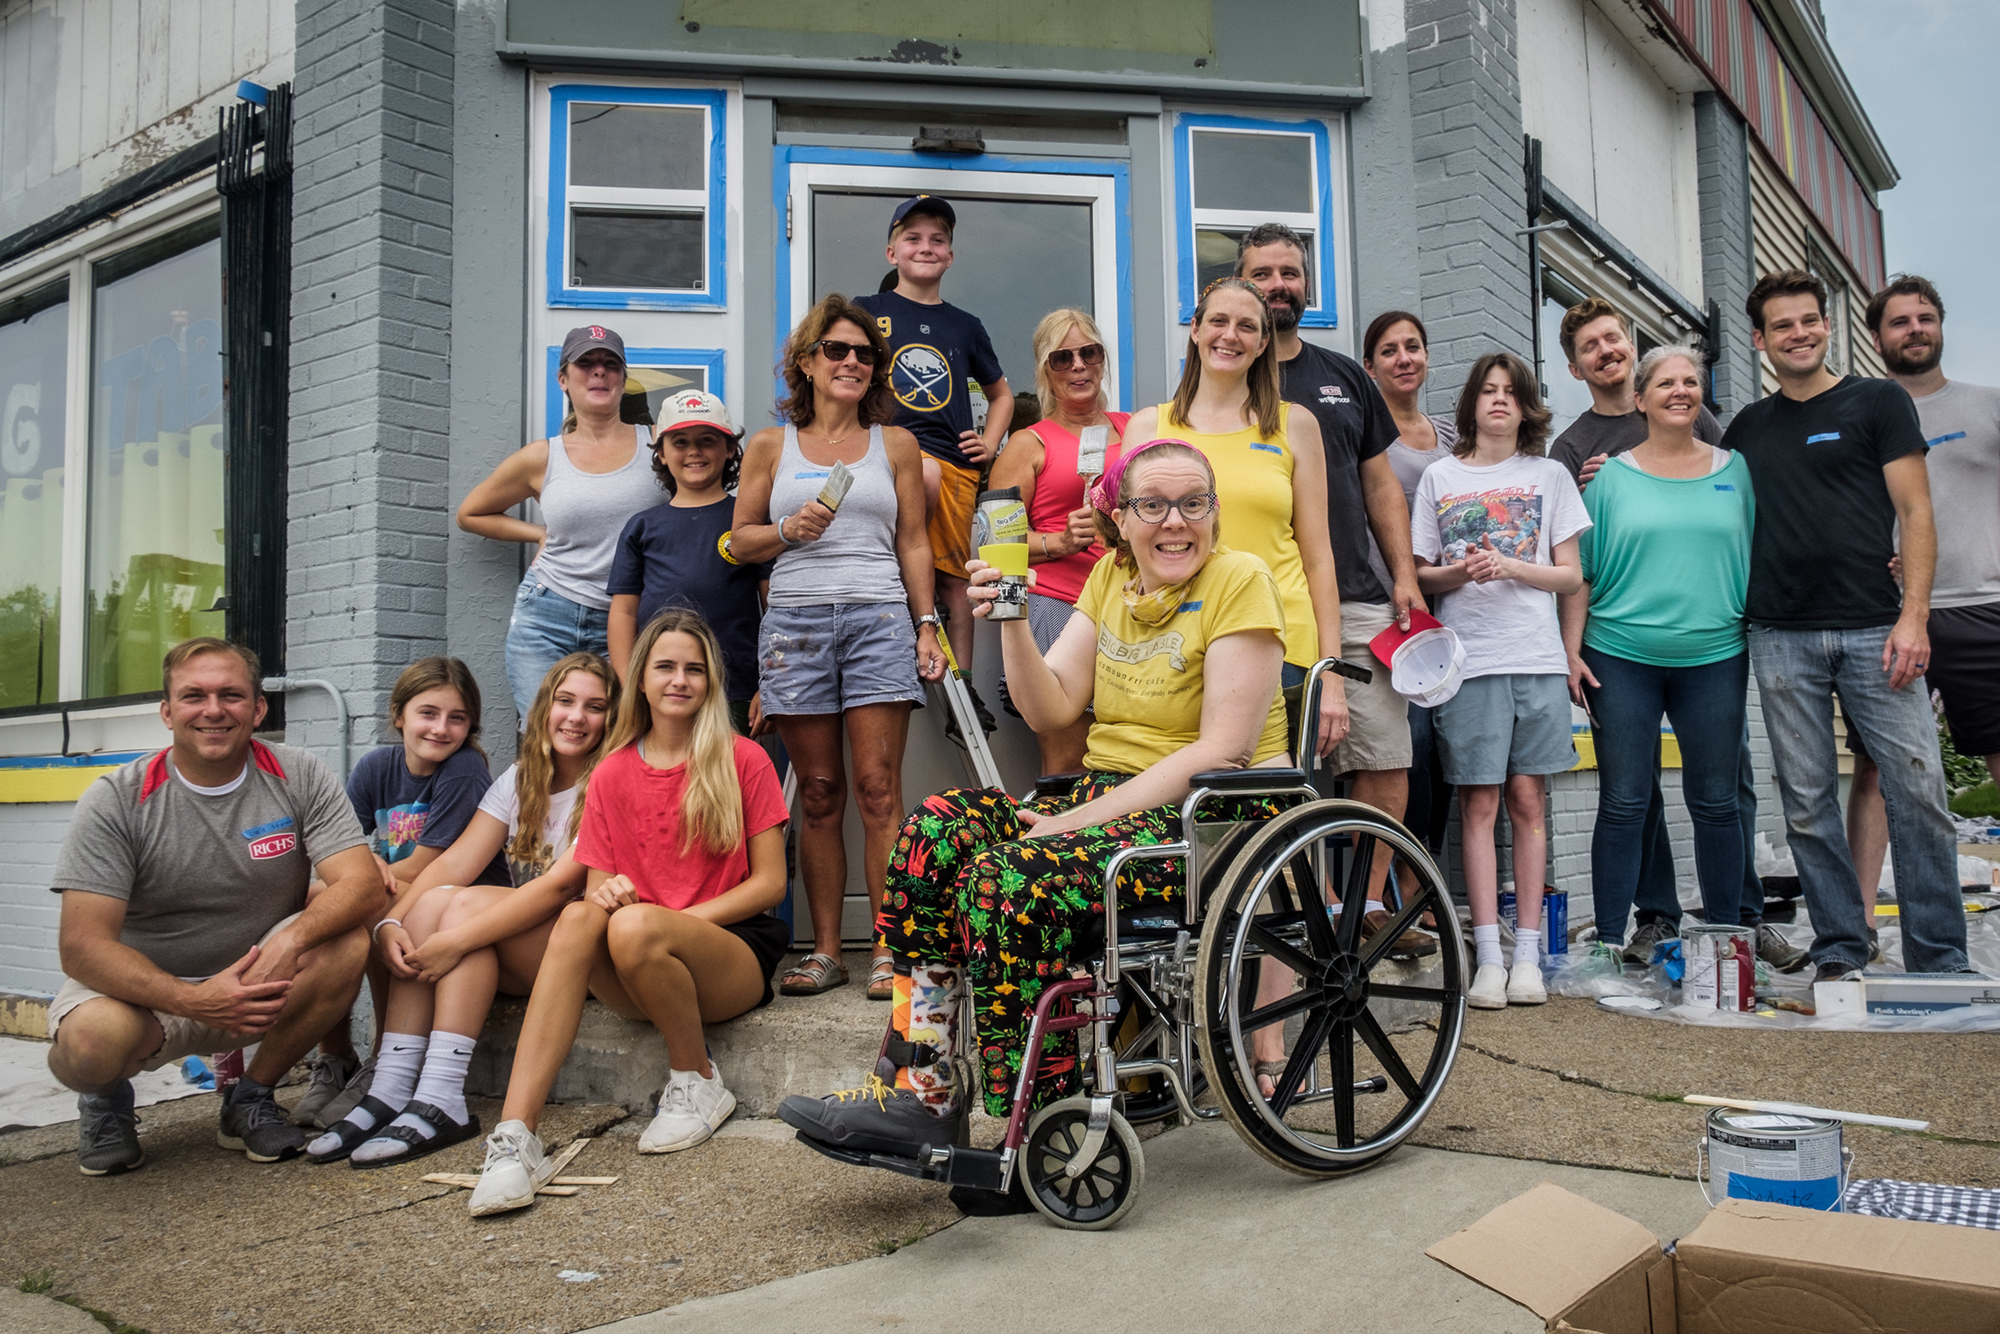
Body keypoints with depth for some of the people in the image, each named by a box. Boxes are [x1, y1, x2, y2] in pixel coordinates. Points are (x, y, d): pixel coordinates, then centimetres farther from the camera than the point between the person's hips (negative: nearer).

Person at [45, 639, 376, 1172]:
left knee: (347, 942, -27)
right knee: (94, 1038, -35)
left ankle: (251, 1096, -2)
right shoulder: (115, 801, -12)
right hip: (143, 988, -2)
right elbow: (83, 946, -19)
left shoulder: (299, 778, -8)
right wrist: (195, 1000, -34)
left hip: (259, 985, 2)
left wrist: (293, 938, -38)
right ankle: (107, 1098, 6)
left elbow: (363, 885, -18)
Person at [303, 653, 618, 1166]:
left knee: (468, 904, -25)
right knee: (432, 898, -19)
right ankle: (390, 1091, -23)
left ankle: (442, 1103, -30)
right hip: (520, 963, 6)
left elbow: (561, 884, -21)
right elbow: (455, 862, -1)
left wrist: (458, 940, -29)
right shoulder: (519, 779, 11)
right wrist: (392, 922, -19)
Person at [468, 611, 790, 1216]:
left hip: (736, 951, -3)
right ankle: (515, 1136, -37)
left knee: (634, 927, -34)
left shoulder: (744, 760, 0)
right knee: (578, 918, -29)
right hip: (637, 982, 3)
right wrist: (604, 895, -17)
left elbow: (770, 883, -2)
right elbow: (597, 883, 8)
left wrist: (676, 920, -14)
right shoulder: (612, 774, 10)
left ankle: (699, 1083, -8)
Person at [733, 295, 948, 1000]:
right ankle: (825, 949, 8)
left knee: (878, 788, -7)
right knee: (819, 794, 2)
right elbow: (740, 539, 15)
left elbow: (913, 543, 14)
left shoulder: (895, 443, 15)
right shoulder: (770, 446, 14)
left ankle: (888, 947, -2)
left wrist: (927, 624, 6)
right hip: (795, 621, 1)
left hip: (879, 617, -1)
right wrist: (788, 531, -5)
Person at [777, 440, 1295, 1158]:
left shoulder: (1240, 580, -7)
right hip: (1108, 803, 7)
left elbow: (1222, 751, -15)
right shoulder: (1112, 575, 13)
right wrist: (1012, 620, -10)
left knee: (1009, 876, -29)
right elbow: (1049, 709, 8)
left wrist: (1081, 821, -18)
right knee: (936, 828, -16)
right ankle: (919, 1085, -15)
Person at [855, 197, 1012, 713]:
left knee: (953, 574, -1)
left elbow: (1000, 393, 30)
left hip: (957, 464, 3)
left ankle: (961, 683, 7)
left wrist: (990, 442, 13)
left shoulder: (965, 326, 18)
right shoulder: (866, 312, 10)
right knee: (926, 473, -37)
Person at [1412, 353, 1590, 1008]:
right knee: (1479, 804, -2)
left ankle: (1527, 954, 8)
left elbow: (1571, 575, 8)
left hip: (1536, 657, 1)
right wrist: (1458, 572, -10)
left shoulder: (1550, 475, 11)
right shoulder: (1440, 477, 10)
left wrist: (1511, 567, -9)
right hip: (1467, 658, 0)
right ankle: (1488, 958, 2)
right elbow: (1421, 573, 11)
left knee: (1528, 800, 2)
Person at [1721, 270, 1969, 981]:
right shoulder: (1748, 427, 16)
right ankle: (1839, 954, 13)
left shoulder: (1879, 401, 7)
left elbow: (1915, 513, 1)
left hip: (1872, 629, -2)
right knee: (1807, 802, 3)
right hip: (1781, 638, 3)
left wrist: (1913, 616, -10)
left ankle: (1941, 963, 5)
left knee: (1918, 789, -6)